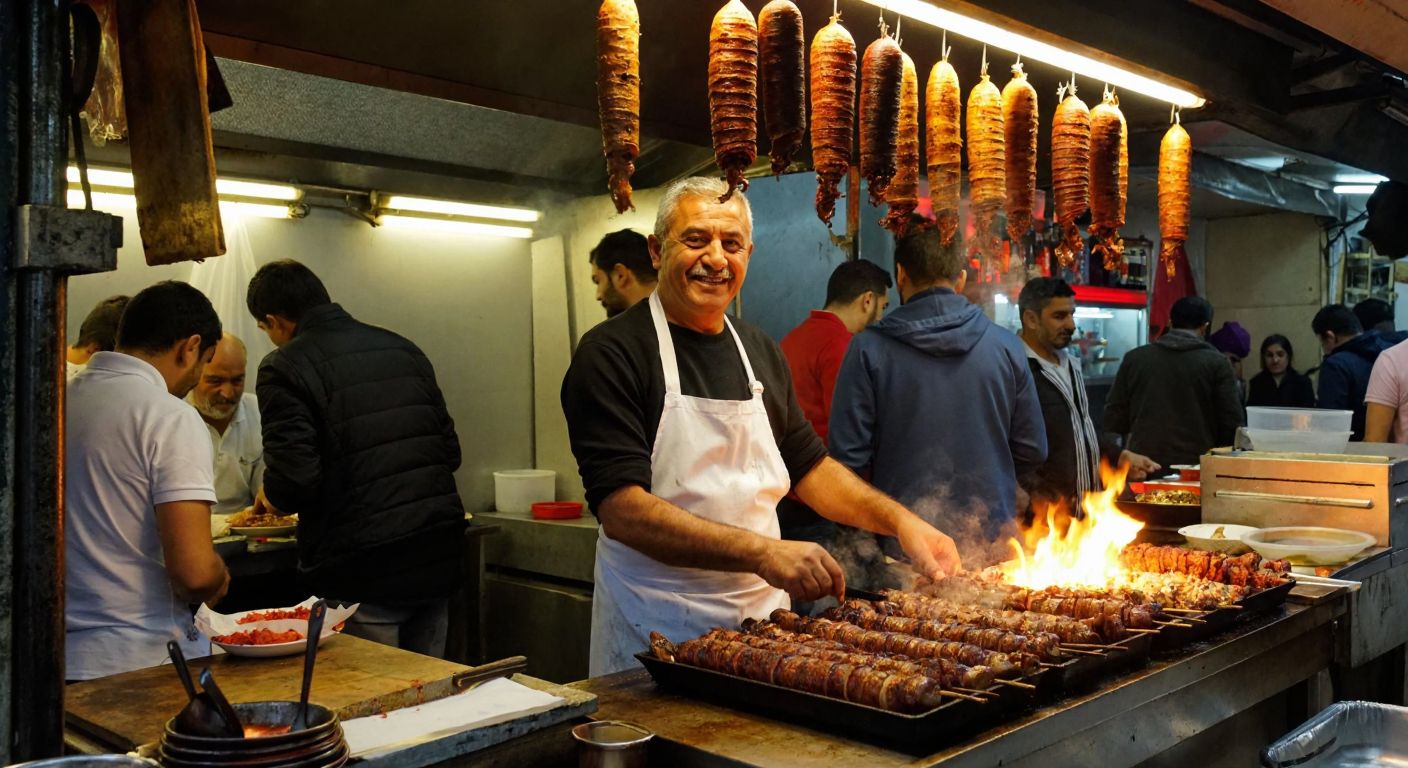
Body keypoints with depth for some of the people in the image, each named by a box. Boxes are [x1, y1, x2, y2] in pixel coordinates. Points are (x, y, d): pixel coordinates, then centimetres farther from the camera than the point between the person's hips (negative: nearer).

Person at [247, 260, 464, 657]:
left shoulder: (284, 368, -8)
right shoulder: (403, 349, 11)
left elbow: (294, 479, -16)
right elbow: (450, 450, 12)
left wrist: (271, 496, 6)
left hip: (364, 576, -6)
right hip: (439, 561, 6)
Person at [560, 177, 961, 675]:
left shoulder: (761, 352, 10)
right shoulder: (611, 353, -12)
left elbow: (808, 464, 18)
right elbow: (622, 509, -21)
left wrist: (900, 521, 3)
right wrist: (763, 553, -29)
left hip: (763, 617, 6)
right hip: (656, 634, -6)